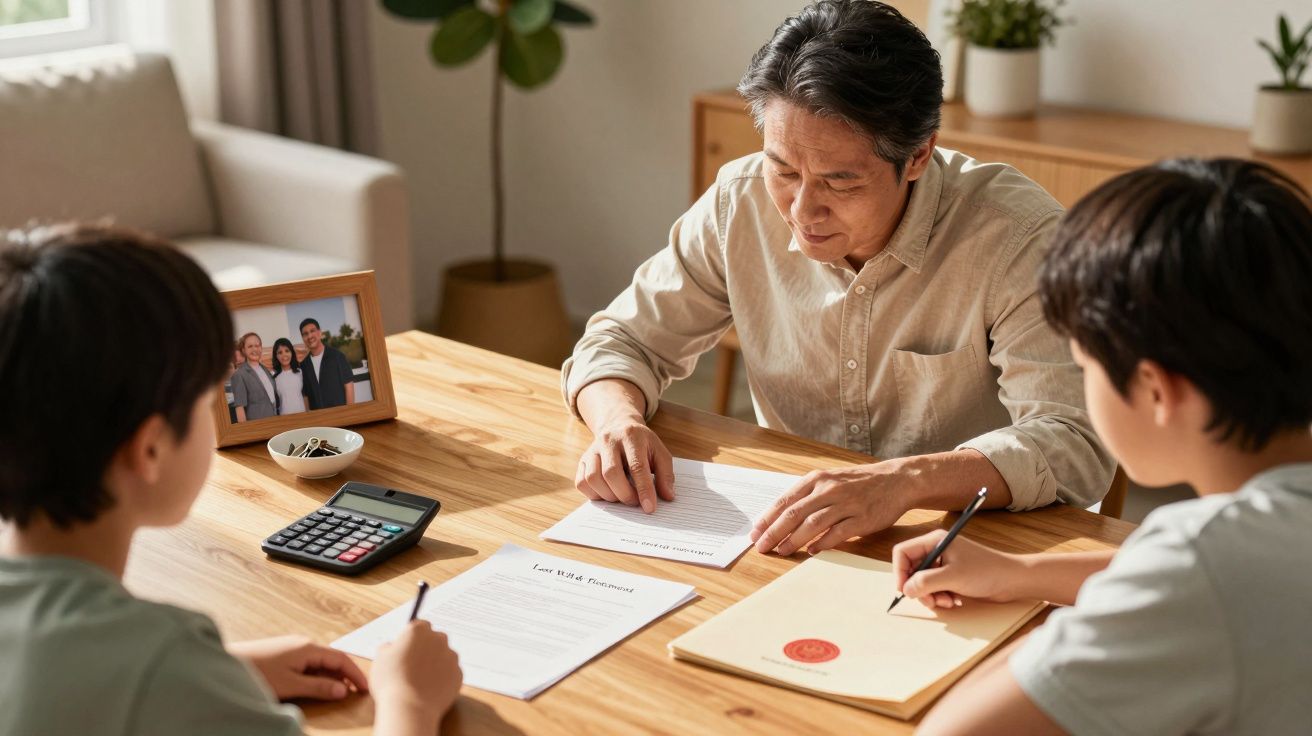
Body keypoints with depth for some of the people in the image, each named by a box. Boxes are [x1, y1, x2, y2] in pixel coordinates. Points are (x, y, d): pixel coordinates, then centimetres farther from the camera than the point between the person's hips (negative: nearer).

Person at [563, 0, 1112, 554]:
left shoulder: (1016, 235, -18)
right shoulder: (741, 202, -6)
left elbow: (1077, 446, -24)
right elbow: (622, 340, 4)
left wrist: (904, 481, -39)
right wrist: (620, 422, -18)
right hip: (788, 549, 3)